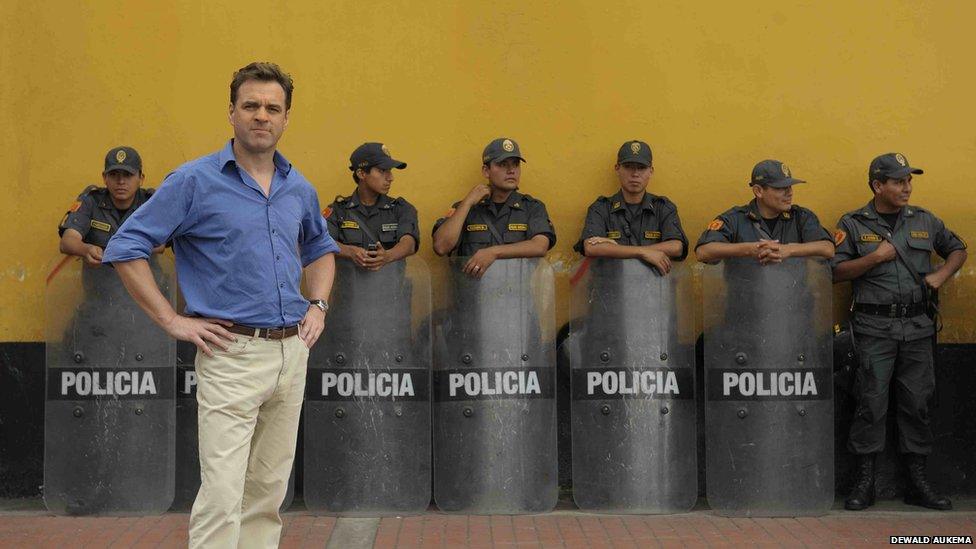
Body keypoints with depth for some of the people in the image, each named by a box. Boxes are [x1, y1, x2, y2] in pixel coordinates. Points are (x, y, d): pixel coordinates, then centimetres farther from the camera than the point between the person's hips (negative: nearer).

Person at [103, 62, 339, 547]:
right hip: (232, 356, -6)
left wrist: (318, 306, 15)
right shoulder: (196, 180, -6)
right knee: (222, 497, -10)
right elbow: (124, 248, -6)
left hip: (291, 352, 6)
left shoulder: (299, 188, 11)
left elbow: (320, 247, 31)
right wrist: (172, 321, -9)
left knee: (269, 492, 13)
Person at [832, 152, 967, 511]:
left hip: (917, 326, 4)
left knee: (917, 403, 6)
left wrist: (942, 275, 4)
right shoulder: (853, 225, 1)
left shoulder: (924, 221, 11)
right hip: (874, 328, -3)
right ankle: (864, 482, 4)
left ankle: (918, 483, 14)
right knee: (871, 404, -4)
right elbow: (835, 272, -4)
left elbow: (958, 249, 22)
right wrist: (875, 257, -13)